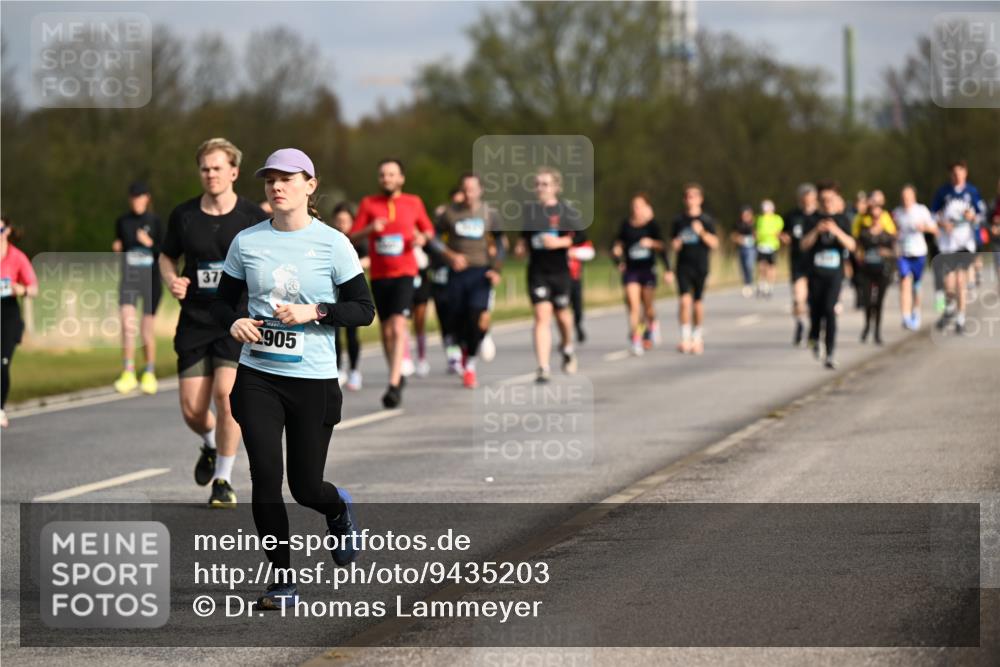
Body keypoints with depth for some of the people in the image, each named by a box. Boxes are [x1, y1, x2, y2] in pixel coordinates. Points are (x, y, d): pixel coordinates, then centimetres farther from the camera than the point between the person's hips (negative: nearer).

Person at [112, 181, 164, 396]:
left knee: (147, 329, 5)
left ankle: (149, 374, 21)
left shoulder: (155, 222, -3)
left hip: (151, 278, -1)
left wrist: (150, 244, -19)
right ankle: (128, 373, -13)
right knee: (127, 323, -16)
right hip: (129, 279, 2)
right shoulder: (122, 222, 6)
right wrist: (117, 247, -4)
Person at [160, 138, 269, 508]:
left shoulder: (254, 217, -3)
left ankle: (224, 480, -3)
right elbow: (167, 256, 17)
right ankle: (211, 445, 36)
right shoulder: (183, 215, 3)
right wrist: (172, 280, -4)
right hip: (195, 322, 3)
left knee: (225, 394, -19)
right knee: (191, 409, -1)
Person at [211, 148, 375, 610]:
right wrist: (234, 322, -10)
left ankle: (339, 508, 41)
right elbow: (223, 301, 13)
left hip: (313, 380, -2)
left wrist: (313, 312, -17)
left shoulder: (333, 244, -4)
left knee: (306, 487, 4)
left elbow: (364, 310, -2)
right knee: (265, 478, -8)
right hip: (257, 376, 2)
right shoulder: (246, 242, 4)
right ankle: (282, 580, 4)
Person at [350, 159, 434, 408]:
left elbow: (428, 230, 17)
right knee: (386, 331, 10)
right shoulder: (368, 204, 4)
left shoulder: (414, 203, 4)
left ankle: (394, 385, -22)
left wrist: (423, 238, -6)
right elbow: (352, 237, 1)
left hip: (404, 273, -2)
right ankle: (397, 375, 29)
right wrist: (370, 229, -19)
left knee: (398, 327, -17)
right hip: (379, 275, 2)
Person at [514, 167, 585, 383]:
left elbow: (581, 236, -7)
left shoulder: (567, 211, -4)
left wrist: (560, 242, -20)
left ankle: (567, 348, 47)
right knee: (541, 317, -11)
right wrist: (521, 245, 4)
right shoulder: (529, 211, 6)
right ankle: (543, 368, -14)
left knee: (562, 315, 14)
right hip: (536, 271, 1)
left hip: (559, 270, -1)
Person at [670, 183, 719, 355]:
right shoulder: (679, 220, 7)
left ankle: (697, 336, 22)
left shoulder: (707, 220, 0)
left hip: (700, 266, -1)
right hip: (683, 266, 1)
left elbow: (714, 243, -6)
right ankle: (685, 338, -11)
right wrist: (675, 244, -7)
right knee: (685, 300, -13)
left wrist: (702, 232, -21)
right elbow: (673, 243, 16)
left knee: (697, 302, 6)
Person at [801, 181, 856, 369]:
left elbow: (851, 245, -4)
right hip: (815, 271, 1)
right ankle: (814, 337, 40)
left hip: (835, 272, -1)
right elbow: (804, 244, -3)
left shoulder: (842, 220, 5)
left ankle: (830, 355, -14)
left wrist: (836, 231, -19)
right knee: (815, 309, 7)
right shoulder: (813, 219, 3)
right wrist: (816, 230, -19)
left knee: (830, 310, -13)